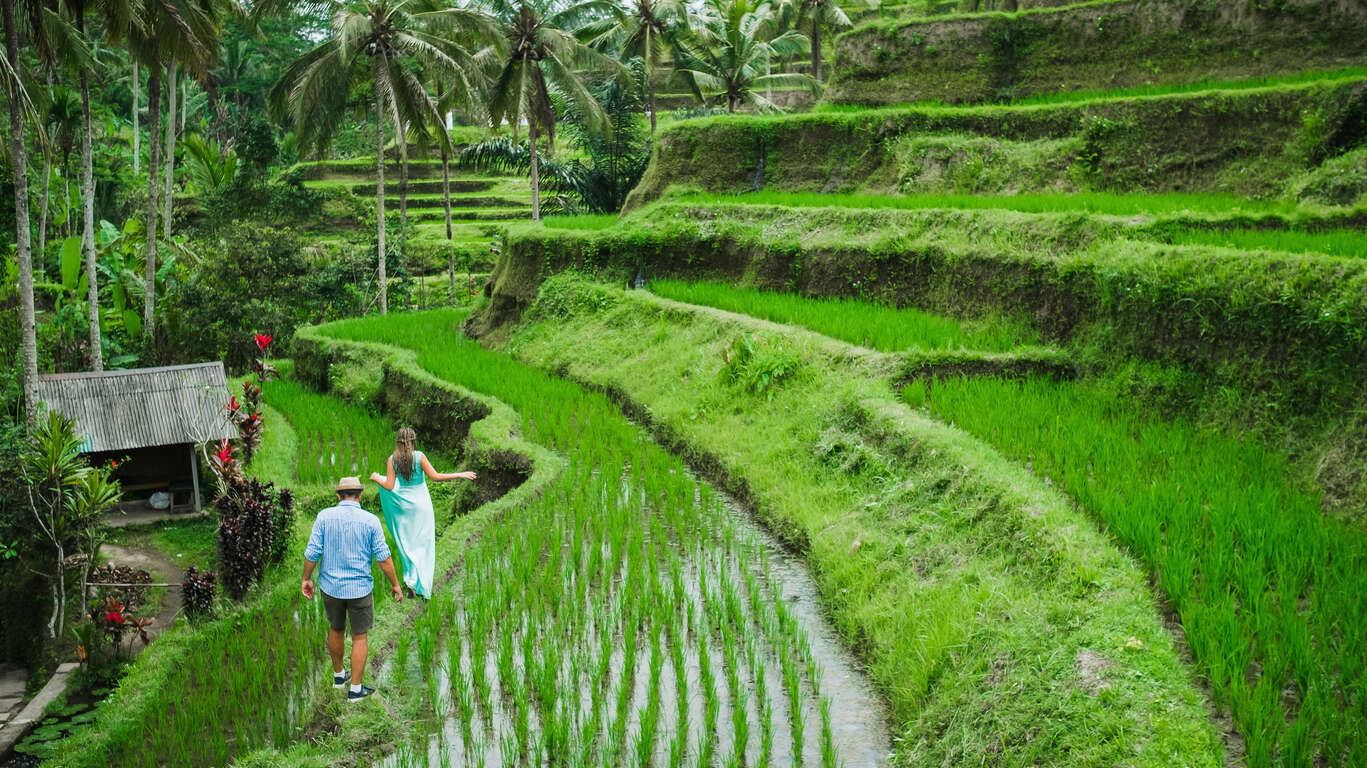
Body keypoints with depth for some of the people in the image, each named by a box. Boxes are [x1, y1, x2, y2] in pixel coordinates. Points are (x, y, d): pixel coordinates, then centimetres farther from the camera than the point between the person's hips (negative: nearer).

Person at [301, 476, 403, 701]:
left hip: (330, 587, 2)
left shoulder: (325, 516, -7)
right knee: (359, 637, 10)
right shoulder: (370, 521, -10)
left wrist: (306, 579, 5)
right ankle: (355, 689, 13)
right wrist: (395, 584, 1)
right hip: (360, 588, -2)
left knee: (336, 629, 23)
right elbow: (383, 557, -10)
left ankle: (338, 675, 39)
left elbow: (312, 552, -8)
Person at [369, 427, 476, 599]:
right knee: (422, 543, 7)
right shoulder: (419, 456, -13)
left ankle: (410, 580, 1)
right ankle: (421, 584, 1)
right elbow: (435, 477, -15)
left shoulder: (392, 460, -6)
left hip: (403, 504, 2)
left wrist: (377, 478, 12)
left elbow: (389, 486, -8)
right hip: (420, 503, -2)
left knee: (406, 542, 14)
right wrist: (460, 475, -9)